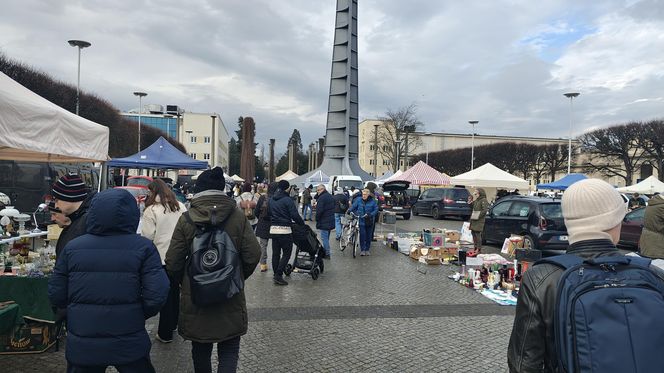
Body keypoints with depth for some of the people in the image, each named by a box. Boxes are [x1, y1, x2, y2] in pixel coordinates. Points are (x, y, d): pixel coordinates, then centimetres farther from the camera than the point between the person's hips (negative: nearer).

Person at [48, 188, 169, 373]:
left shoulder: (72, 247, -4)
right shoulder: (143, 247, -12)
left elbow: (56, 295, 1)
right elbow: (157, 295, -16)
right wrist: (139, 315, 4)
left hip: (82, 346, 2)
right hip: (129, 344, -2)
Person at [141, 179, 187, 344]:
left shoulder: (151, 210, -13)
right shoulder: (180, 206, 3)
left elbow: (147, 235, -13)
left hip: (161, 257, -5)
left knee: (165, 294, 4)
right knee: (175, 291, 19)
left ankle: (165, 333, 13)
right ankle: (173, 323, 35)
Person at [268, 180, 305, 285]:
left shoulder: (271, 199, 9)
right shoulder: (287, 200, -12)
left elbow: (268, 213, 15)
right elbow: (295, 215, -14)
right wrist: (302, 223, 0)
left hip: (273, 229, 7)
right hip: (284, 229, -7)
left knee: (275, 253, 13)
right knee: (286, 253, 1)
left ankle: (276, 275, 17)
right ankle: (278, 275, -4)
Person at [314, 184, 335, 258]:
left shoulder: (322, 197, -17)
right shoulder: (330, 196, 14)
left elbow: (319, 210, -22)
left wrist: (317, 219, -7)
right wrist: (317, 194, 6)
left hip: (324, 222, -10)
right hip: (331, 221, 10)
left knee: (324, 238, -5)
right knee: (326, 237, 18)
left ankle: (327, 254, -4)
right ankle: (326, 252, 27)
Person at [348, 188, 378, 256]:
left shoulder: (372, 201, -3)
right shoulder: (358, 200, -1)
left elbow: (376, 209, -3)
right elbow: (353, 207, 5)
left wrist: (370, 214, -16)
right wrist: (349, 211, -12)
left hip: (369, 221, 1)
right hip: (361, 221, -1)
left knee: (368, 236, 10)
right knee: (362, 235, -5)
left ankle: (367, 250, 24)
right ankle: (362, 250, 6)